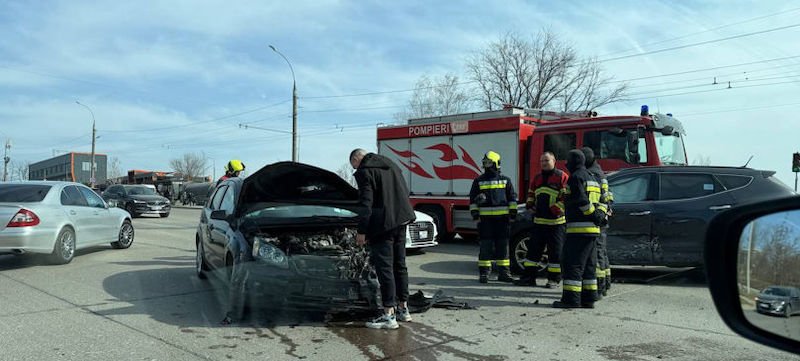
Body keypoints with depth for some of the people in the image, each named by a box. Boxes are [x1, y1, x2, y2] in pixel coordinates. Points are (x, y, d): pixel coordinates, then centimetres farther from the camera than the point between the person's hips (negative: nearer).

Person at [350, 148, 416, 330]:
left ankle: (389, 315, -3)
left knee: (384, 268, -5)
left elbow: (366, 204, -14)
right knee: (399, 265, 15)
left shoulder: (364, 171, -7)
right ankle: (403, 309, 23)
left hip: (383, 224, -8)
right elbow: (404, 192, 20)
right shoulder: (390, 164, 19)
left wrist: (362, 231, -13)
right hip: (401, 219, 9)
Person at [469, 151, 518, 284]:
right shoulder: (478, 181, 8)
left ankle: (503, 273, 13)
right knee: (486, 246, -1)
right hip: (485, 218, -1)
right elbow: (473, 198, 8)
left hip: (502, 218, 1)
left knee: (503, 246, 5)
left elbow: (512, 197, 12)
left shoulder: (505, 180, 10)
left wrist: (513, 212, 5)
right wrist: (474, 213, -1)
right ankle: (483, 273, 5)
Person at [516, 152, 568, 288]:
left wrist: (555, 209, -18)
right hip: (539, 221, 6)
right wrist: (530, 205, 10)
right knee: (533, 248, 7)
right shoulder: (537, 178, 17)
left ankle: (554, 279, 11)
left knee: (555, 251, 2)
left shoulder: (562, 177, -4)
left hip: (556, 222, -6)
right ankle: (529, 277, 13)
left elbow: (566, 196, -12)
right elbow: (531, 194, 27)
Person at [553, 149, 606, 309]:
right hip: (593, 229, 10)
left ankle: (571, 299, -9)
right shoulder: (592, 178, 22)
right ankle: (588, 298, 16)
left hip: (579, 228, -10)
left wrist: (594, 215, -12)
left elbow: (582, 201, -19)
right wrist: (600, 213, 7)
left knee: (572, 264, -7)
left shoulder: (576, 177, -9)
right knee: (588, 265, 13)